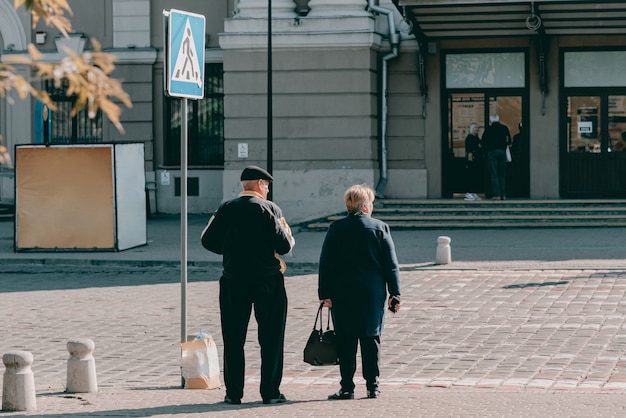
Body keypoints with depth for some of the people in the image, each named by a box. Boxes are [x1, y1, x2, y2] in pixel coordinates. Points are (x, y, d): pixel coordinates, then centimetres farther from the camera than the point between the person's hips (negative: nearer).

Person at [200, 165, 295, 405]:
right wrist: (289, 237, 11)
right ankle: (270, 392, 6)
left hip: (233, 282, 2)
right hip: (267, 281, -2)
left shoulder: (226, 209, 1)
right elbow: (284, 246, -12)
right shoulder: (269, 209, -8)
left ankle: (234, 393, 7)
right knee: (271, 338, 6)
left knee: (233, 339, 8)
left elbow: (208, 241, 2)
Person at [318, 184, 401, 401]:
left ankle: (347, 387, 2)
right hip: (373, 294, 0)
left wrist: (325, 293, 3)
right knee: (371, 339, 8)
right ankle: (373, 386, 9)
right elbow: (391, 265, 0)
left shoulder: (336, 229, -2)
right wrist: (394, 294, 5)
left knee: (346, 341, 3)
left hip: (342, 295, 0)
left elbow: (325, 263, -1)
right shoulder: (380, 228, -2)